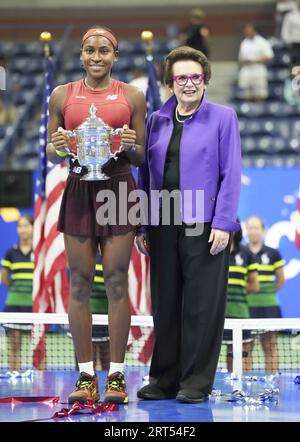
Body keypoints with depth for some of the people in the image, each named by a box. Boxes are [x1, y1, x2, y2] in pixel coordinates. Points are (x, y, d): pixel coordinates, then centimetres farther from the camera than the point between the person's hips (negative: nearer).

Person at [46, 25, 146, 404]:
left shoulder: (132, 96, 7)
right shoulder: (62, 96, 9)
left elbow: (141, 159, 10)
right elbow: (52, 155, 13)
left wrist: (130, 146, -12)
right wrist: (58, 148, -10)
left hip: (119, 188, -1)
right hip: (78, 190, 1)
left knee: (116, 280, -2)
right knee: (79, 282, 1)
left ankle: (116, 376, 4)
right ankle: (85, 376, 7)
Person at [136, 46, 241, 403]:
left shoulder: (223, 118, 1)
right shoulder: (156, 121, 12)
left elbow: (231, 173, -3)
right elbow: (145, 174, 12)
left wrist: (222, 223, -11)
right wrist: (142, 226, 7)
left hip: (205, 226, -4)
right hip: (163, 227, 4)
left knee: (201, 306, 0)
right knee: (164, 305, 8)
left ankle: (196, 383, 8)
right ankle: (164, 379, 17)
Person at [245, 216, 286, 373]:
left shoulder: (273, 254, 4)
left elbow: (280, 279, 12)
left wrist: (269, 293, 6)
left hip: (268, 306, 0)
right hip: (246, 305, 0)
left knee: (270, 346, 2)